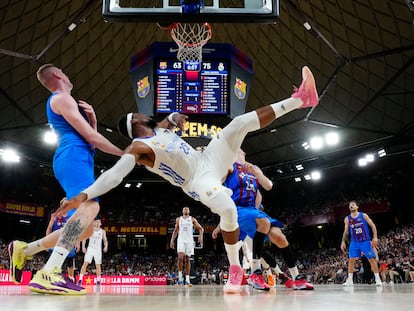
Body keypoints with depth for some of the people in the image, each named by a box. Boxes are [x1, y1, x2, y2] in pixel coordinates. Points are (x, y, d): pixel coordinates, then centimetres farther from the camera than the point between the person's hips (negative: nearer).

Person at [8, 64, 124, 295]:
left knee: (86, 229, 8)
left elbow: (91, 141, 31)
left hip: (78, 160, 10)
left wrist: (92, 118, 13)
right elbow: (90, 137, -7)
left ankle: (24, 250, 17)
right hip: (73, 158, -10)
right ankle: (49, 274, -47)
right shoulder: (61, 98, 1)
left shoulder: (65, 102, 31)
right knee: (90, 206, -35)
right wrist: (124, 154, 0)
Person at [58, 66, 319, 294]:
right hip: (198, 181, -8)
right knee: (229, 210, -37)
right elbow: (114, 174, -27)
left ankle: (301, 99, -5)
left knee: (240, 123, -9)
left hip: (209, 161, 8)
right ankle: (235, 270, -15)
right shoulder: (137, 148, -13)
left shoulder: (162, 127, 12)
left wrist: (177, 117, 6)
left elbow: (173, 116, 33)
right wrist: (84, 196, -41)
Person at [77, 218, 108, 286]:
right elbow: (84, 238, 4)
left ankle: (98, 280, 10)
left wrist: (106, 246, -12)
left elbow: (105, 240, 7)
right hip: (90, 249, -1)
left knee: (98, 265, 3)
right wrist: (83, 247, -8)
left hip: (98, 250, 1)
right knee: (85, 263, -9)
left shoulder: (102, 231, 4)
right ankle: (80, 279, -7)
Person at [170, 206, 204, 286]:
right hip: (181, 240, 0)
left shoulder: (193, 219, 7)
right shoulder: (178, 219, 12)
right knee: (180, 257, -19)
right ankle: (180, 276, -7)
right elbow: (175, 230, 17)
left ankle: (187, 280, 3)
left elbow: (201, 228, 7)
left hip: (189, 241, 0)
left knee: (187, 259, 1)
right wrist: (172, 240, 10)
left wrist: (200, 236, -11)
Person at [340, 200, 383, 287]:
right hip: (354, 242, 2)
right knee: (351, 260, -4)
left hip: (365, 241, -2)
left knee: (372, 259, -2)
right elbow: (346, 231, 10)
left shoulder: (363, 215, -3)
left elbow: (372, 226, -2)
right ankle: (350, 280, 2)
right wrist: (343, 242, 2)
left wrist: (375, 237, -12)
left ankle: (378, 279, 8)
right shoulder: (347, 219, 4)